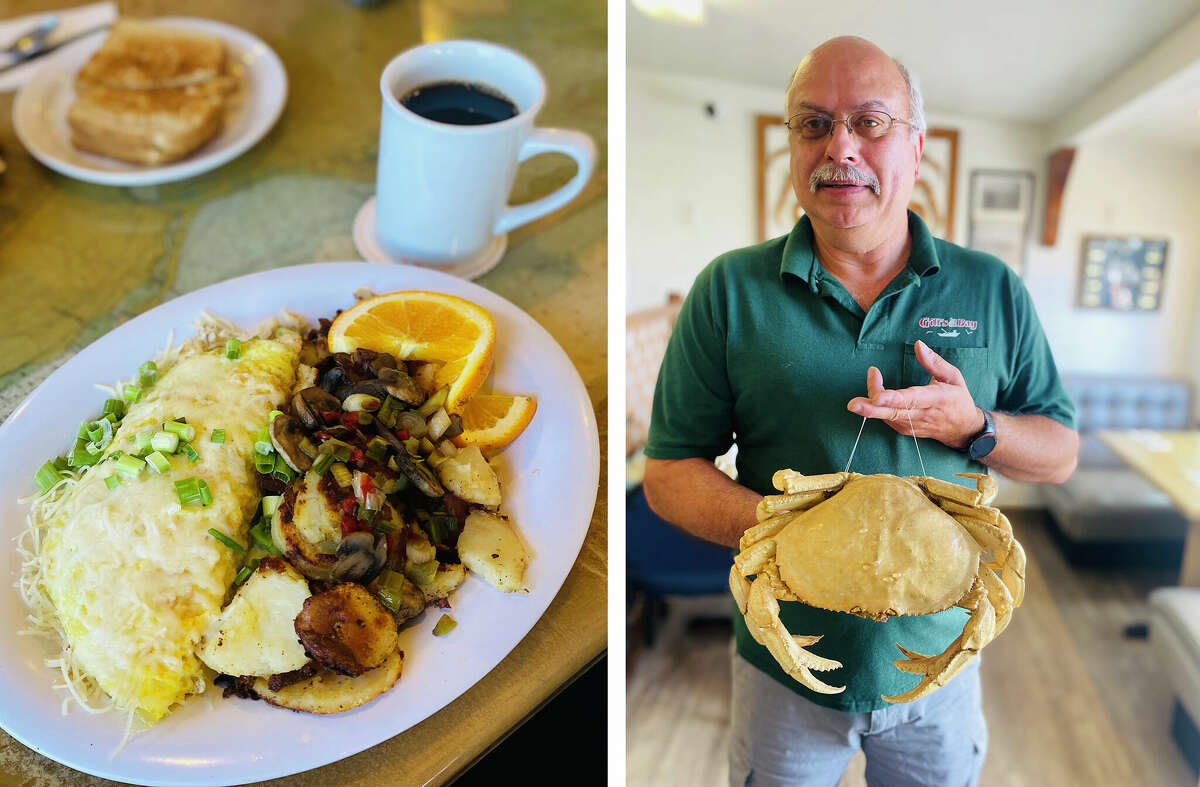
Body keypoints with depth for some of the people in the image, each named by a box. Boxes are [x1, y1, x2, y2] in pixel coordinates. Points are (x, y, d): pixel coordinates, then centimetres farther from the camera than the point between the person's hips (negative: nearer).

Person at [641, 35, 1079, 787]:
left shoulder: (992, 289, -3)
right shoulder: (730, 291, -9)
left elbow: (1061, 454, 3)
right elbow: (668, 472, -9)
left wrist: (973, 428, -18)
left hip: (940, 655, 2)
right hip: (784, 665, -1)